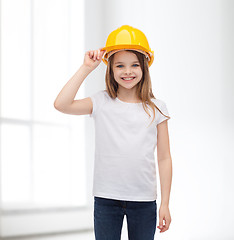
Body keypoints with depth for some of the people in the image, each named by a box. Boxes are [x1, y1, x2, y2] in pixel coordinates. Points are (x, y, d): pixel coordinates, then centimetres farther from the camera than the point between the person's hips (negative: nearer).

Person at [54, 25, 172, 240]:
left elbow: (164, 158, 4)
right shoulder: (102, 103, 1)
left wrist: (165, 204, 1)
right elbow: (61, 104, -15)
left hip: (144, 200, 1)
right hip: (106, 198, 0)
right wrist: (86, 68, -9)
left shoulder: (156, 108, 2)